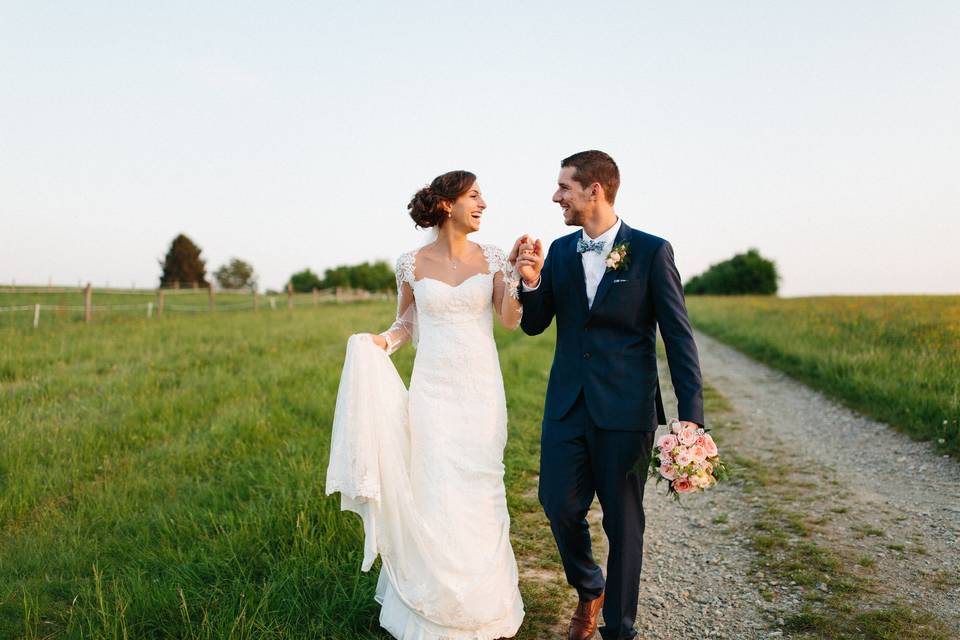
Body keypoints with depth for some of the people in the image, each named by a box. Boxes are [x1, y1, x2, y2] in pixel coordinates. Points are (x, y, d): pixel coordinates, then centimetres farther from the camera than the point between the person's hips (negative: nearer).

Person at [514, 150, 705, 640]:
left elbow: (678, 335, -7)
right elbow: (533, 325, 9)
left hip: (625, 409, -4)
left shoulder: (652, 251, -7)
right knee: (559, 503, 6)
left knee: (623, 520, 7)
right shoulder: (559, 251, 6)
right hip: (567, 403, 4)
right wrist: (531, 282, -11)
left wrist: (691, 415, -12)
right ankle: (589, 589, 36)